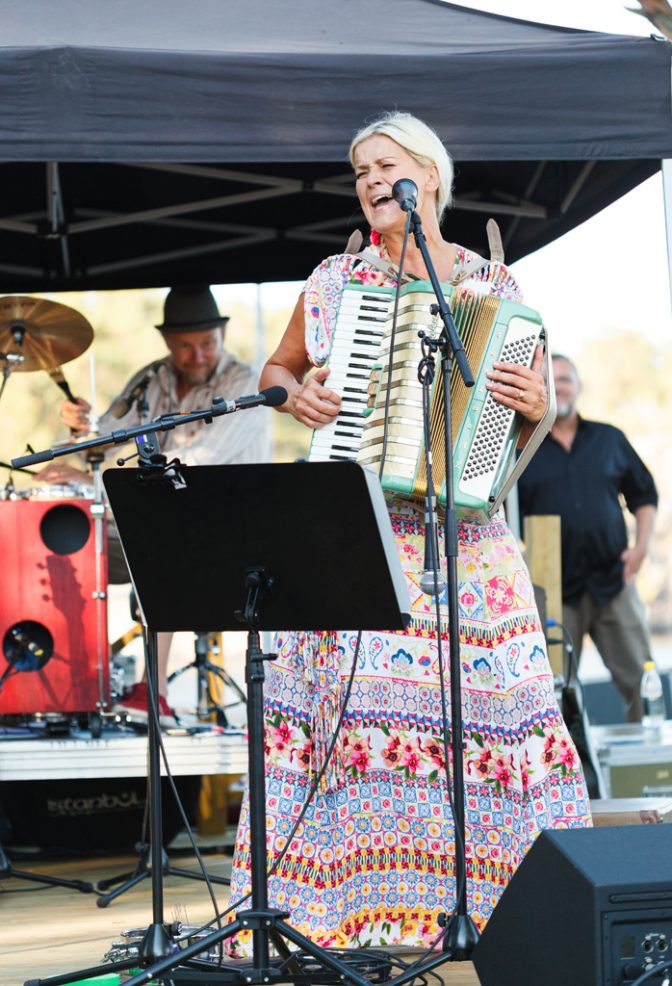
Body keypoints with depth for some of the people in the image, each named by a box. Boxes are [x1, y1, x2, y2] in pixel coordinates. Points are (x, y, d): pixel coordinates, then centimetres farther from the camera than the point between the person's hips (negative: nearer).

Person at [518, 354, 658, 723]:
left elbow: (644, 494, 17)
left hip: (613, 581, 2)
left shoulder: (610, 439, 11)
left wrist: (641, 546, 4)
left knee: (641, 679, 1)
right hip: (553, 591, -2)